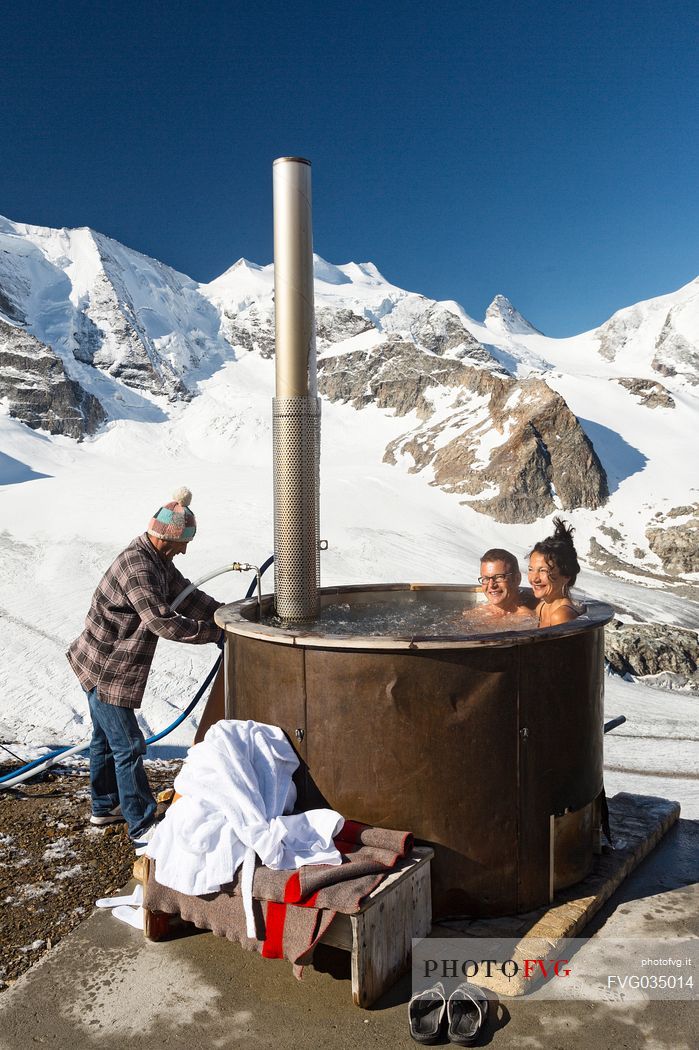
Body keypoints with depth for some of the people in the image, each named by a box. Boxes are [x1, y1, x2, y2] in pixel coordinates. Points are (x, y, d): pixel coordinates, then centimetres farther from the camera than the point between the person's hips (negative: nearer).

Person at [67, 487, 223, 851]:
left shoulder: (156, 559, 4)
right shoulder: (137, 568, -28)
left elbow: (185, 595, 8)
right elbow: (164, 622, -31)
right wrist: (214, 633, -22)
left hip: (103, 666, 10)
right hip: (106, 671, -10)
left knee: (106, 739, 23)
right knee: (128, 747, -3)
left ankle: (104, 807, 39)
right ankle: (142, 828, 6)